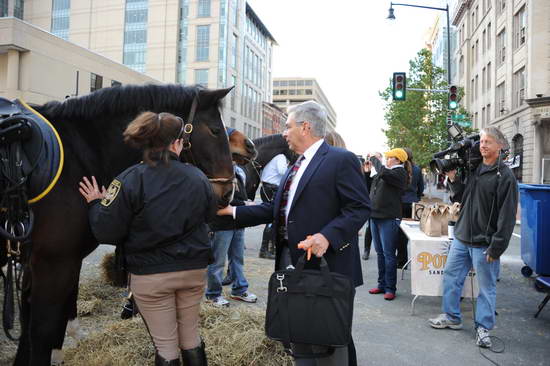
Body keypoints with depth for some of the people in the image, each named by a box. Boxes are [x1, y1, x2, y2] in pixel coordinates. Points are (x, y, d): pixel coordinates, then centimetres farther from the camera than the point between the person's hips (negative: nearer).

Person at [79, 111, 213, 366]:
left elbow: (107, 233, -13)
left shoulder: (130, 181, -16)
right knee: (191, 337, 20)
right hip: (194, 270, 3)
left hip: (150, 276, -3)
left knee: (165, 345, 12)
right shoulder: (198, 178, -4)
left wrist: (96, 204, 5)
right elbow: (209, 215, 13)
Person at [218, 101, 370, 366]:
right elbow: (275, 209, 14)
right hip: (290, 260, 9)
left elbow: (360, 208, -17)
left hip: (325, 264, -8)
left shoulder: (341, 160, -11)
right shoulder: (296, 166, 16)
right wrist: (234, 211, 10)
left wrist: (327, 237, -28)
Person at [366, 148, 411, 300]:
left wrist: (375, 160, -10)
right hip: (375, 216, 8)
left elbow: (383, 173, -26)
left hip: (389, 219, -8)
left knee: (388, 254, -2)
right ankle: (382, 284, 23)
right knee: (380, 253, 13)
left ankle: (390, 288, 8)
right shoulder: (385, 172, 14)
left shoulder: (400, 173, -8)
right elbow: (369, 184, 20)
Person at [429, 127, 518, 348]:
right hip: (461, 238, 7)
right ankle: (451, 317, 29)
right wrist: (453, 179, 3)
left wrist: (496, 247, -18)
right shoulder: (473, 169, 8)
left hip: (484, 244, -7)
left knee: (486, 287, 7)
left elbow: (507, 216, -15)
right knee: (451, 277, 13)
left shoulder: (505, 176, -12)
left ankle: (483, 327, 20)